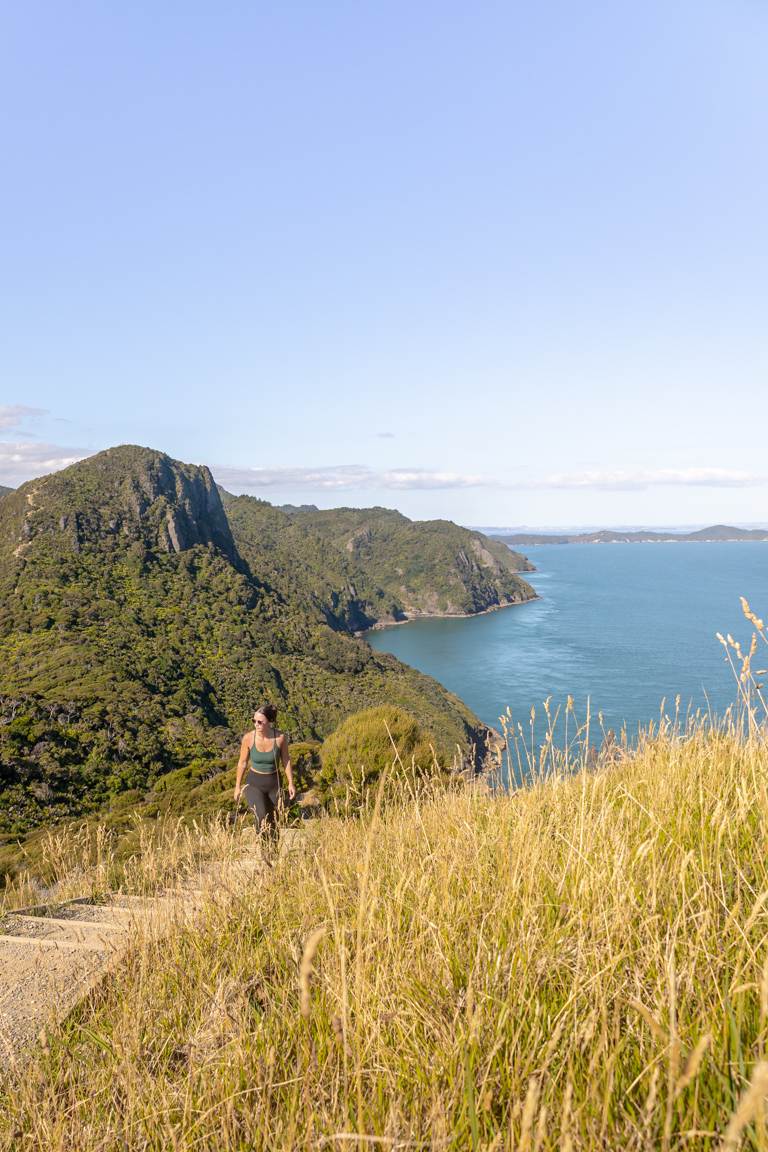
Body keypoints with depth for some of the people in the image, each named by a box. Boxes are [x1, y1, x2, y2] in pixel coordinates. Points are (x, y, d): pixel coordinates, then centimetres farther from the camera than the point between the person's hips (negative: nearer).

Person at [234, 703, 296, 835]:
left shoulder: (281, 737, -18)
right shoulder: (248, 738, -18)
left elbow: (286, 760, -2)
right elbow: (242, 762, -4)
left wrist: (291, 784, 0)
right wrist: (238, 786, 4)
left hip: (274, 784, 2)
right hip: (254, 784, -1)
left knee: (273, 824, 14)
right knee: (263, 820, -21)